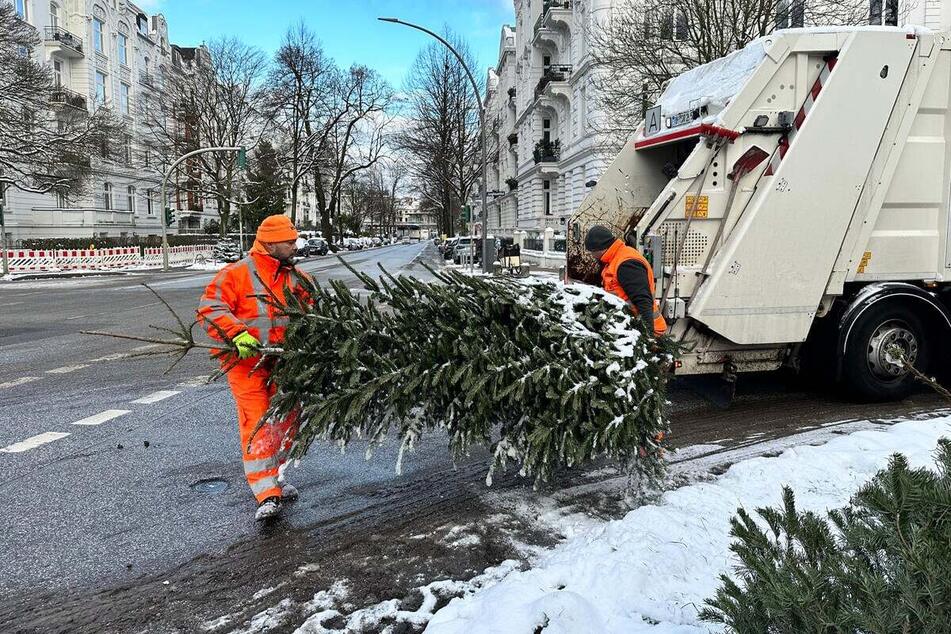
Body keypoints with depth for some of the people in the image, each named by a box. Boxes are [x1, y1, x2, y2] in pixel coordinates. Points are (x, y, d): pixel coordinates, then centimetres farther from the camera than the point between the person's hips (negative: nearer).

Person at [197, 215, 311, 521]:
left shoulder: (295, 277, 8)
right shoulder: (236, 274, -10)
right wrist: (238, 334, -32)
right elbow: (209, 309, -18)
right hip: (247, 362, -6)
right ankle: (267, 496, -7)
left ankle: (273, 477, 33)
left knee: (286, 421, 14)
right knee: (256, 426, -9)